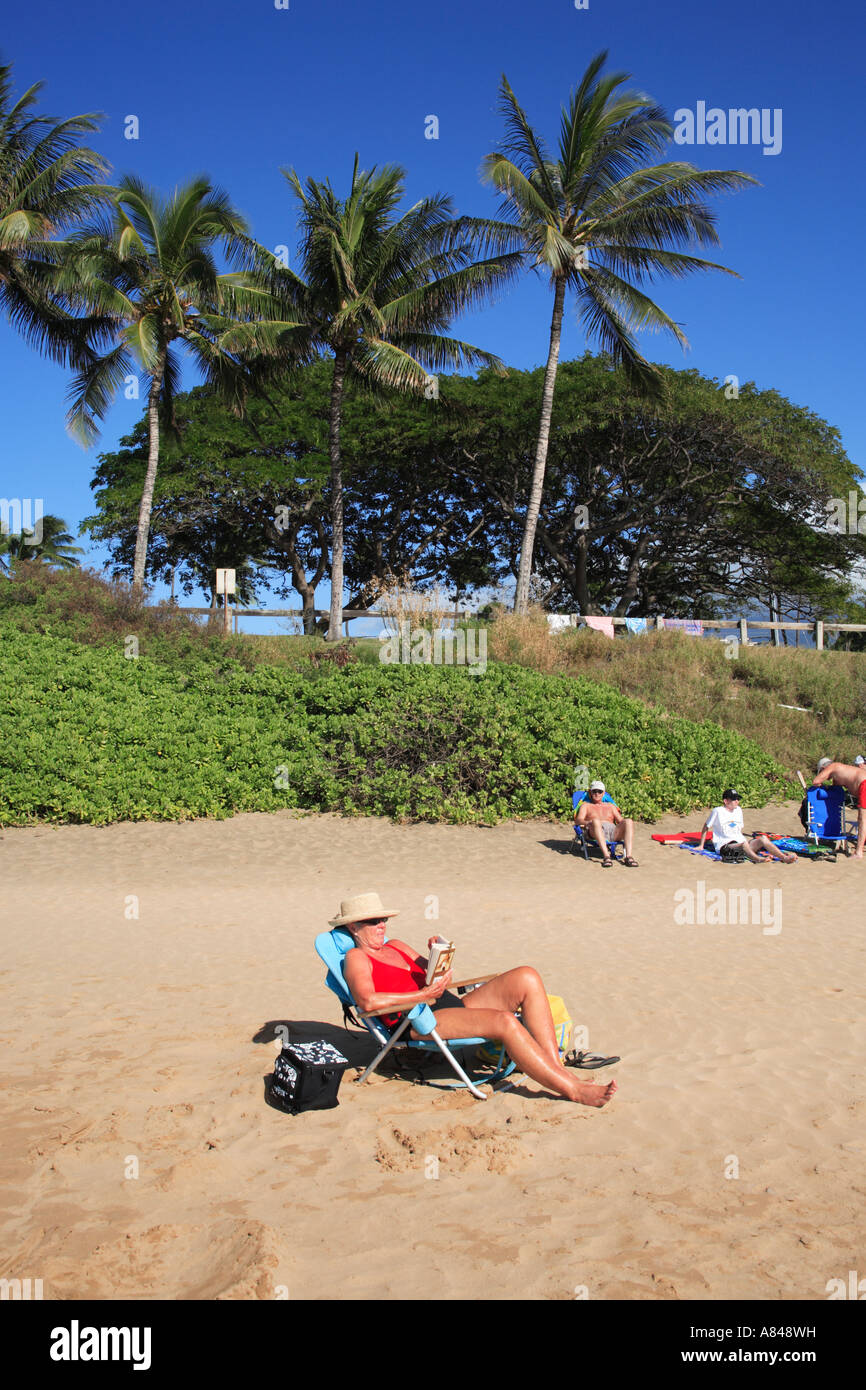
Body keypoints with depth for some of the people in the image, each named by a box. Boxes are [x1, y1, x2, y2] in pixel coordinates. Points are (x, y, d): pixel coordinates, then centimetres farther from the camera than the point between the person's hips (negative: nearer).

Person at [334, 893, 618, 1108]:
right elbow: (368, 1001, -16)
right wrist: (425, 995, -13)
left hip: (450, 1006, 8)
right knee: (504, 1021, -31)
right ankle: (573, 1090, -25)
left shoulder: (395, 946, 27)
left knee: (526, 978, -12)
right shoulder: (356, 958, 4)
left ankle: (558, 1066, -18)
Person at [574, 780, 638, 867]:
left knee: (629, 821, -28)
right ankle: (606, 856, -49)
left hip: (613, 831, 3)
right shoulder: (586, 805, 27)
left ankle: (628, 856, -41)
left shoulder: (610, 806, 35)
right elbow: (578, 820, 9)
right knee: (596, 821, -38)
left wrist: (625, 823, -3)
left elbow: (620, 820, 23)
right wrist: (588, 822, -15)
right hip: (595, 831, -3)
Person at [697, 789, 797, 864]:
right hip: (724, 846, -7)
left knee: (763, 838, -16)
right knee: (744, 844, -38)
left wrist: (744, 839, 16)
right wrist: (701, 846, 7)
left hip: (740, 843, 7)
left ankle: (785, 858, -31)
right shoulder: (717, 811, -2)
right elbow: (706, 827, 6)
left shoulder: (738, 810, 18)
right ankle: (759, 860, -68)